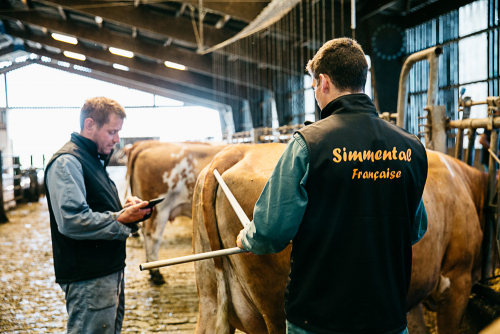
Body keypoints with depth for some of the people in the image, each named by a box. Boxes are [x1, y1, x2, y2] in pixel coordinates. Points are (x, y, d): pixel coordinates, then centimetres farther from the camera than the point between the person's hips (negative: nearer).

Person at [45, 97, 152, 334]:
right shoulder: (66, 162, -16)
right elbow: (71, 221, -27)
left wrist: (125, 209, 4)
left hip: (110, 270, 10)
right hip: (88, 278, -10)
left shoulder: (94, 159, 16)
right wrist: (121, 218, -21)